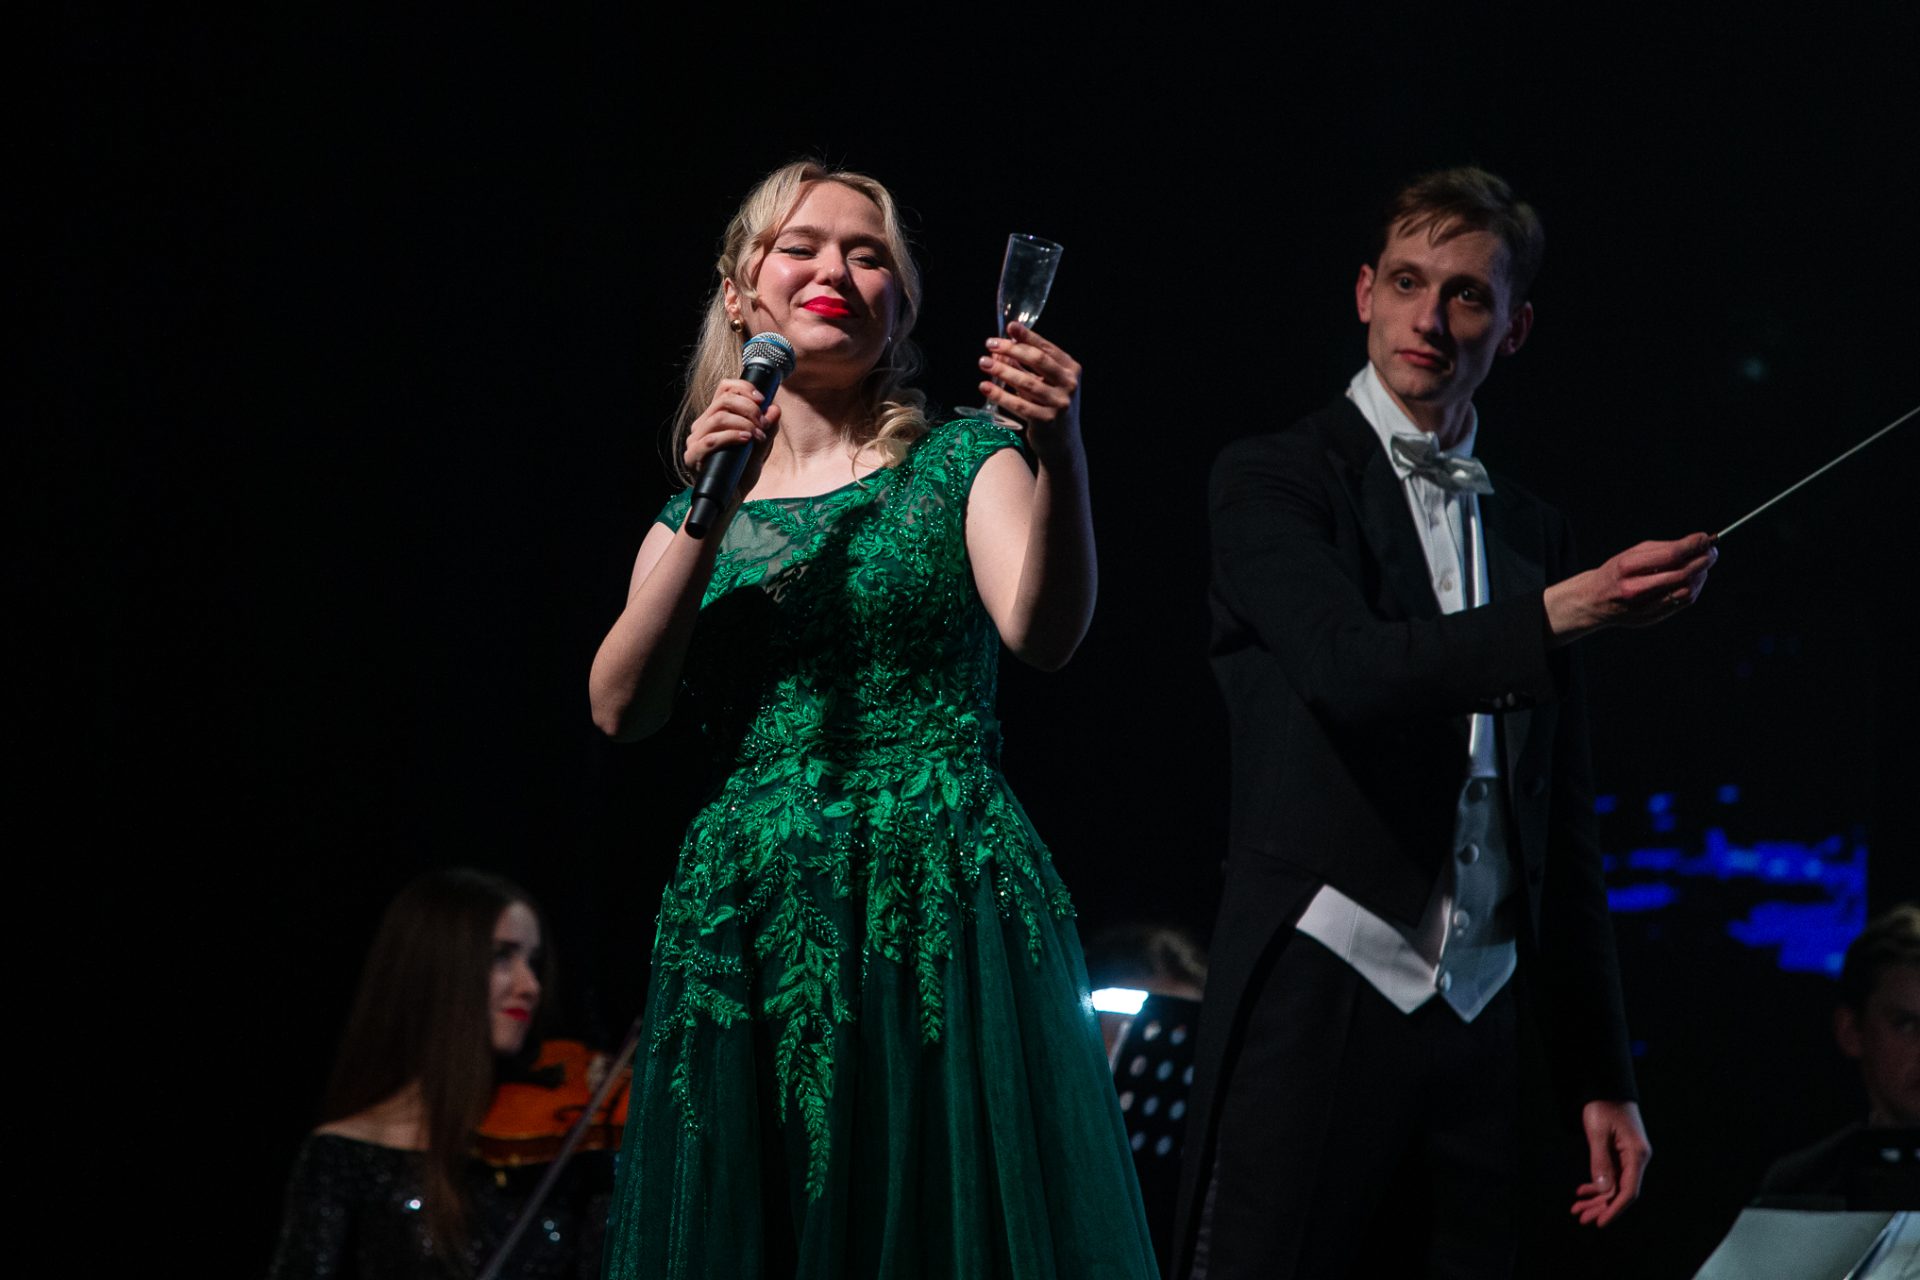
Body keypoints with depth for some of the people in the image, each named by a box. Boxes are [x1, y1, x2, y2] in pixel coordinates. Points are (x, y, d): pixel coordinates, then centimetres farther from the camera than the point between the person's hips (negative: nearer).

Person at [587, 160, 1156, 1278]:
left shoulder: (961, 463, 7)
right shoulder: (692, 516, 16)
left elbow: (1043, 632, -12)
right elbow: (623, 708, 1)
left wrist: (1062, 462, -29)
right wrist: (709, 512, -7)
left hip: (939, 910, -3)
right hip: (749, 925, 3)